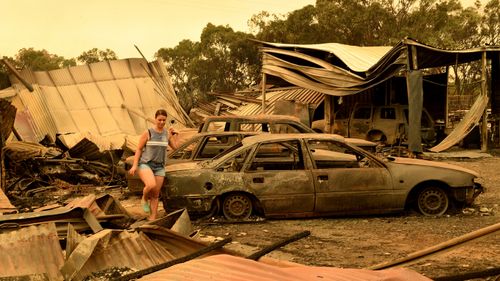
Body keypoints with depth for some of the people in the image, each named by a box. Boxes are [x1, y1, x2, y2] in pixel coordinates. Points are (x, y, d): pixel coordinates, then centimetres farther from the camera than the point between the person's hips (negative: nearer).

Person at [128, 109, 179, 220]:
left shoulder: (167, 133, 6)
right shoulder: (148, 133, -6)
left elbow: (175, 147, 6)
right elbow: (139, 149, -3)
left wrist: (173, 134, -4)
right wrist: (134, 165, -9)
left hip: (159, 166, 4)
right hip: (145, 164, -4)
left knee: (156, 194, 4)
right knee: (151, 185, -29)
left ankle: (152, 218, 11)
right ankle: (144, 199, 3)